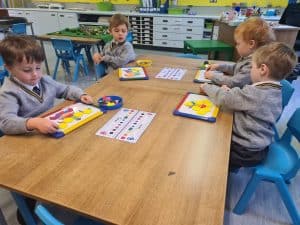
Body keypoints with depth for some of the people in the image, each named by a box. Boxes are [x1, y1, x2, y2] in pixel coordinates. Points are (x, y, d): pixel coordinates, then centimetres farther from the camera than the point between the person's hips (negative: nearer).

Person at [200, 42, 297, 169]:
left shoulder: (255, 93, -28)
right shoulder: (274, 91, 0)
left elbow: (224, 99, -22)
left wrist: (207, 87, -7)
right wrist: (230, 92, -3)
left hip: (247, 152, -8)